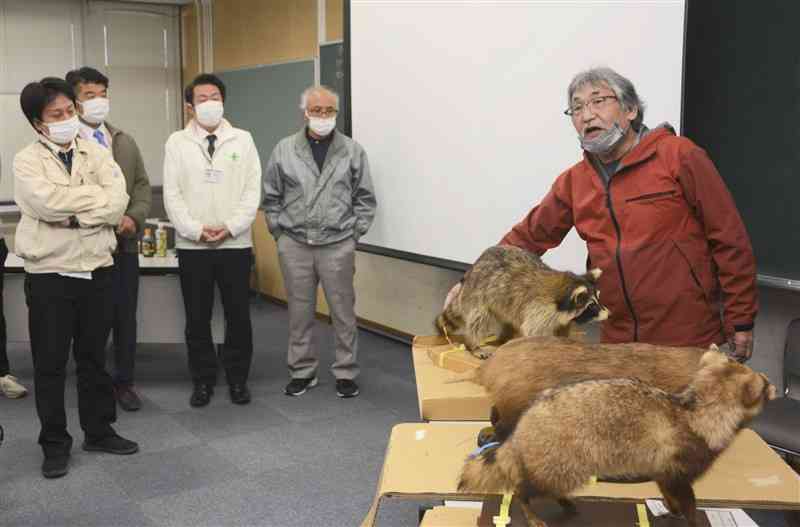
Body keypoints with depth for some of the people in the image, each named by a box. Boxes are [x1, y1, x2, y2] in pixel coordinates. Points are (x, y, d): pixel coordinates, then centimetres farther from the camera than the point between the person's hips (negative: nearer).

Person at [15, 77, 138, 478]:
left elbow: (118, 203, -9)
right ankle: (55, 444, 18)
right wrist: (97, 196, -13)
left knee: (94, 357, 14)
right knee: (50, 363, 6)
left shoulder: (97, 154, 5)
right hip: (49, 274, -3)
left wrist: (72, 216, -18)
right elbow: (47, 201, -23)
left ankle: (99, 431, 28)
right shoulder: (27, 161, -4)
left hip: (97, 269, 3)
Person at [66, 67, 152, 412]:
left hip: (124, 242, 4)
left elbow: (142, 186, 11)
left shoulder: (125, 142, 12)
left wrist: (134, 218, -7)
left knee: (126, 316, 10)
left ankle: (124, 382, 24)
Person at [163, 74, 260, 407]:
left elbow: (252, 190, -1)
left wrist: (231, 227, -12)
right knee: (197, 318, 7)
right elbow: (172, 194, -1)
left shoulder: (243, 140, 5)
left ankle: (238, 378, 20)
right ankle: (203, 380, 20)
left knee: (238, 316, 6)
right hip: (192, 245, 0)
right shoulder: (177, 142, 3)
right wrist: (196, 230, -12)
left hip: (235, 243, 0)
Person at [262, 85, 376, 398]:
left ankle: (346, 373, 17)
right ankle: (302, 371, 22)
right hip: (294, 245, 1)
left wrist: (355, 231, -1)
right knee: (299, 311, 9)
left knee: (343, 311, 5)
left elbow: (365, 198, 6)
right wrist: (279, 231, 3)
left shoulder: (352, 151, 2)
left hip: (338, 245, -1)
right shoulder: (284, 150, 4)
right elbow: (271, 197, 9)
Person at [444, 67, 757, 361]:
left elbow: (729, 240, -7)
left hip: (690, 338, -4)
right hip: (618, 340, 4)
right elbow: (528, 237, 11)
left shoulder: (679, 156, -7)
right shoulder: (573, 182, 8)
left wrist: (741, 321, -7)